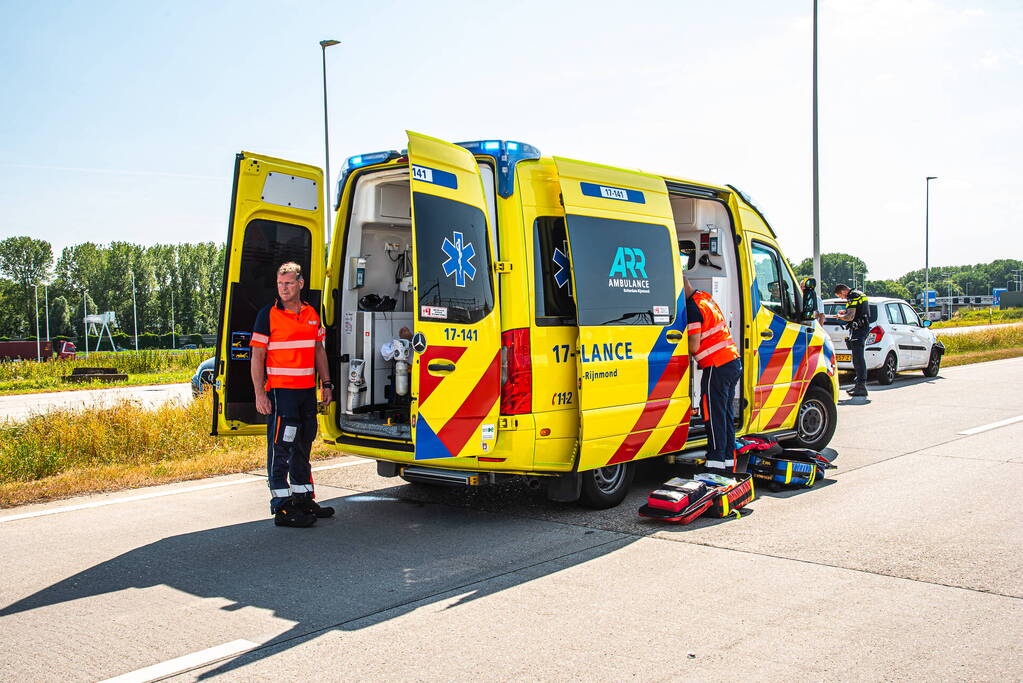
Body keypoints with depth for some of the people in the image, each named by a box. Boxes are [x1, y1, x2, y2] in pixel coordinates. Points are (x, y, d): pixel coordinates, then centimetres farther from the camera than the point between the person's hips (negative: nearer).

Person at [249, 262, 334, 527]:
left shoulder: (312, 314, 12)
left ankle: (303, 499, 27)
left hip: (308, 390, 6)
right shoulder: (268, 315, -5)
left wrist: (326, 383, 14)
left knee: (303, 446, 15)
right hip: (280, 390, -6)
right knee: (280, 447, -5)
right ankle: (281, 508, 0)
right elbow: (257, 356, -7)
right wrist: (260, 394, -13)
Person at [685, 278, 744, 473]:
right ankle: (729, 462, 21)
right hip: (733, 362, 10)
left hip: (717, 367, -10)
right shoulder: (704, 296, 13)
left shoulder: (693, 308, -16)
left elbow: (693, 347, -17)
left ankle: (716, 462, -1)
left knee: (715, 415, -4)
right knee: (726, 414, 14)